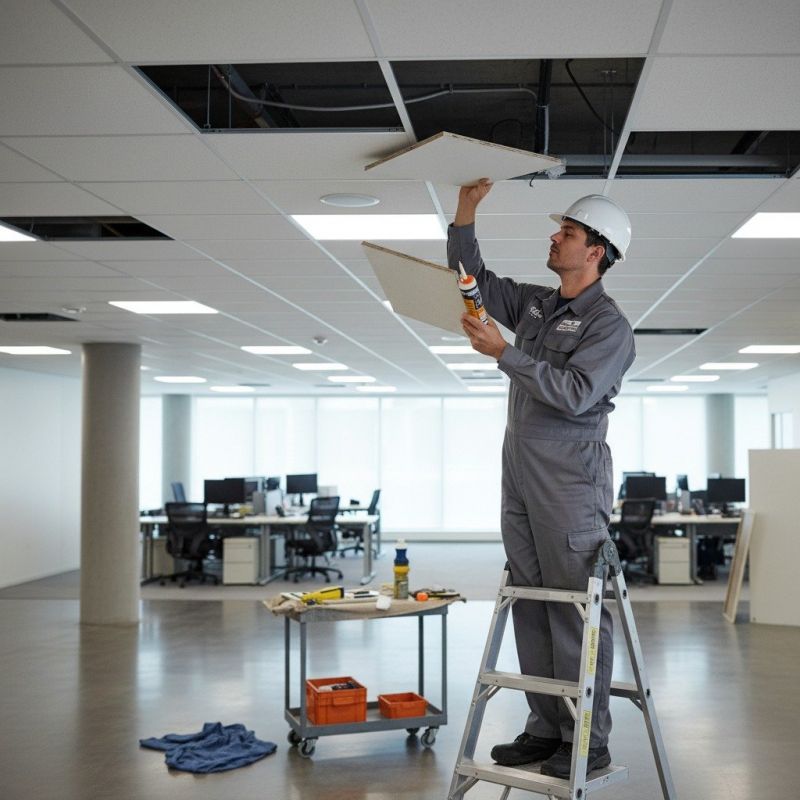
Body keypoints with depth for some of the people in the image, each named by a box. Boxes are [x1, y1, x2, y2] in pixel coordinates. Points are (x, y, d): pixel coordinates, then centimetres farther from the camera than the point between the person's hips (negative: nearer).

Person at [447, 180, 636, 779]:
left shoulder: (609, 324, -7)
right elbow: (474, 278, 24)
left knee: (576, 610, -6)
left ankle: (589, 742, 1)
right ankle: (546, 729, 15)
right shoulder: (534, 303, 16)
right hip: (521, 476, 8)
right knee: (531, 608, 8)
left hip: (571, 480, -8)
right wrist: (466, 210, 13)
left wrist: (504, 353, -20)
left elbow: (575, 394, -19)